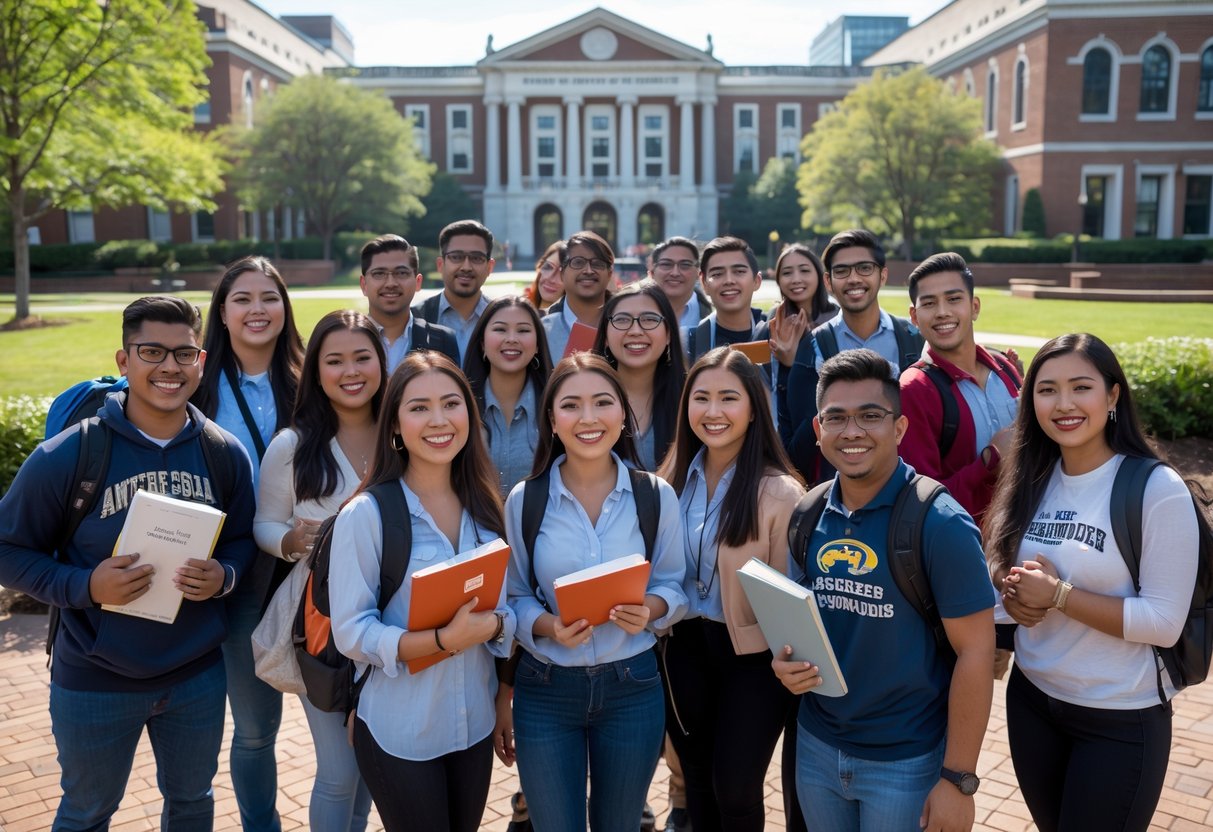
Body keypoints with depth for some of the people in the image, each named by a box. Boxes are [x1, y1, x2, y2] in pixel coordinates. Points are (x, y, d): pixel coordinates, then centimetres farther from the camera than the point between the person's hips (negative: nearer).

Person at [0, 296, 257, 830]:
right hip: (95, 681, -2)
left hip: (198, 674, 3)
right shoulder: (66, 456, -16)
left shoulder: (226, 454, -7)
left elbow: (242, 540, 5)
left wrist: (224, 576, -17)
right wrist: (84, 587, -24)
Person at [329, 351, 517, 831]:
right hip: (399, 732, -5)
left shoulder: (484, 508, 1)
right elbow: (350, 632, -17)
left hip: (475, 723, 5)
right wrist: (444, 639, -29)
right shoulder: (366, 514, -16)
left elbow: (505, 608, 7)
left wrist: (493, 624, -16)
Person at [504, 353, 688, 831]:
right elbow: (513, 597, -2)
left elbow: (672, 586, 2)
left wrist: (649, 609, -19)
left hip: (632, 687, 1)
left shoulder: (656, 495, -7)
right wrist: (549, 626, -21)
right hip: (545, 689, 0)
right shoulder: (524, 500, -8)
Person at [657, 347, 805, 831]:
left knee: (735, 788, 4)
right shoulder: (675, 478, 0)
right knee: (697, 782, 18)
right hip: (686, 646, 5)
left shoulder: (780, 492, -16)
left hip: (752, 654, -4)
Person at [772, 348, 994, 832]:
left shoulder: (940, 524, -16)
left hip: (907, 761, -4)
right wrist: (785, 660, -10)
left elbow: (976, 651, -15)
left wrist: (958, 778, -14)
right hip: (815, 748, 5)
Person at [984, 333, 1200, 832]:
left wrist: (1057, 594, -23)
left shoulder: (1158, 489, -17)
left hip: (1121, 719, -5)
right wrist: (1011, 593, -12)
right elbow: (1003, 565, 9)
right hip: (1030, 697, 5)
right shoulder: (1031, 479, -1)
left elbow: (1164, 623, -19)